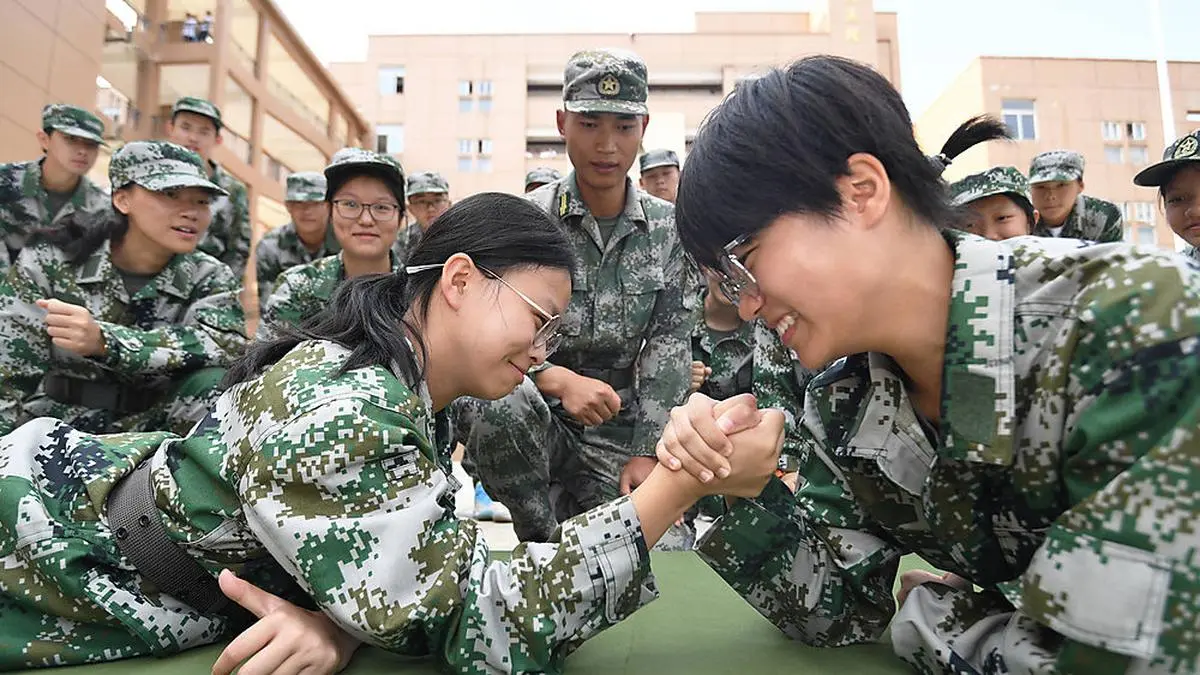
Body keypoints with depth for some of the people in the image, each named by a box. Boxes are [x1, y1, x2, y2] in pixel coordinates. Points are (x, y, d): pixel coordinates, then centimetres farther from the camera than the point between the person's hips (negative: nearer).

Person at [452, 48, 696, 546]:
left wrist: (647, 452, -7)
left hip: (618, 430, 2)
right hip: (532, 420, -2)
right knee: (502, 400, -36)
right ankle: (542, 540, -9)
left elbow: (669, 343, 0)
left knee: (666, 551, -16)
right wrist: (560, 380, -30)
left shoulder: (667, 227, 3)